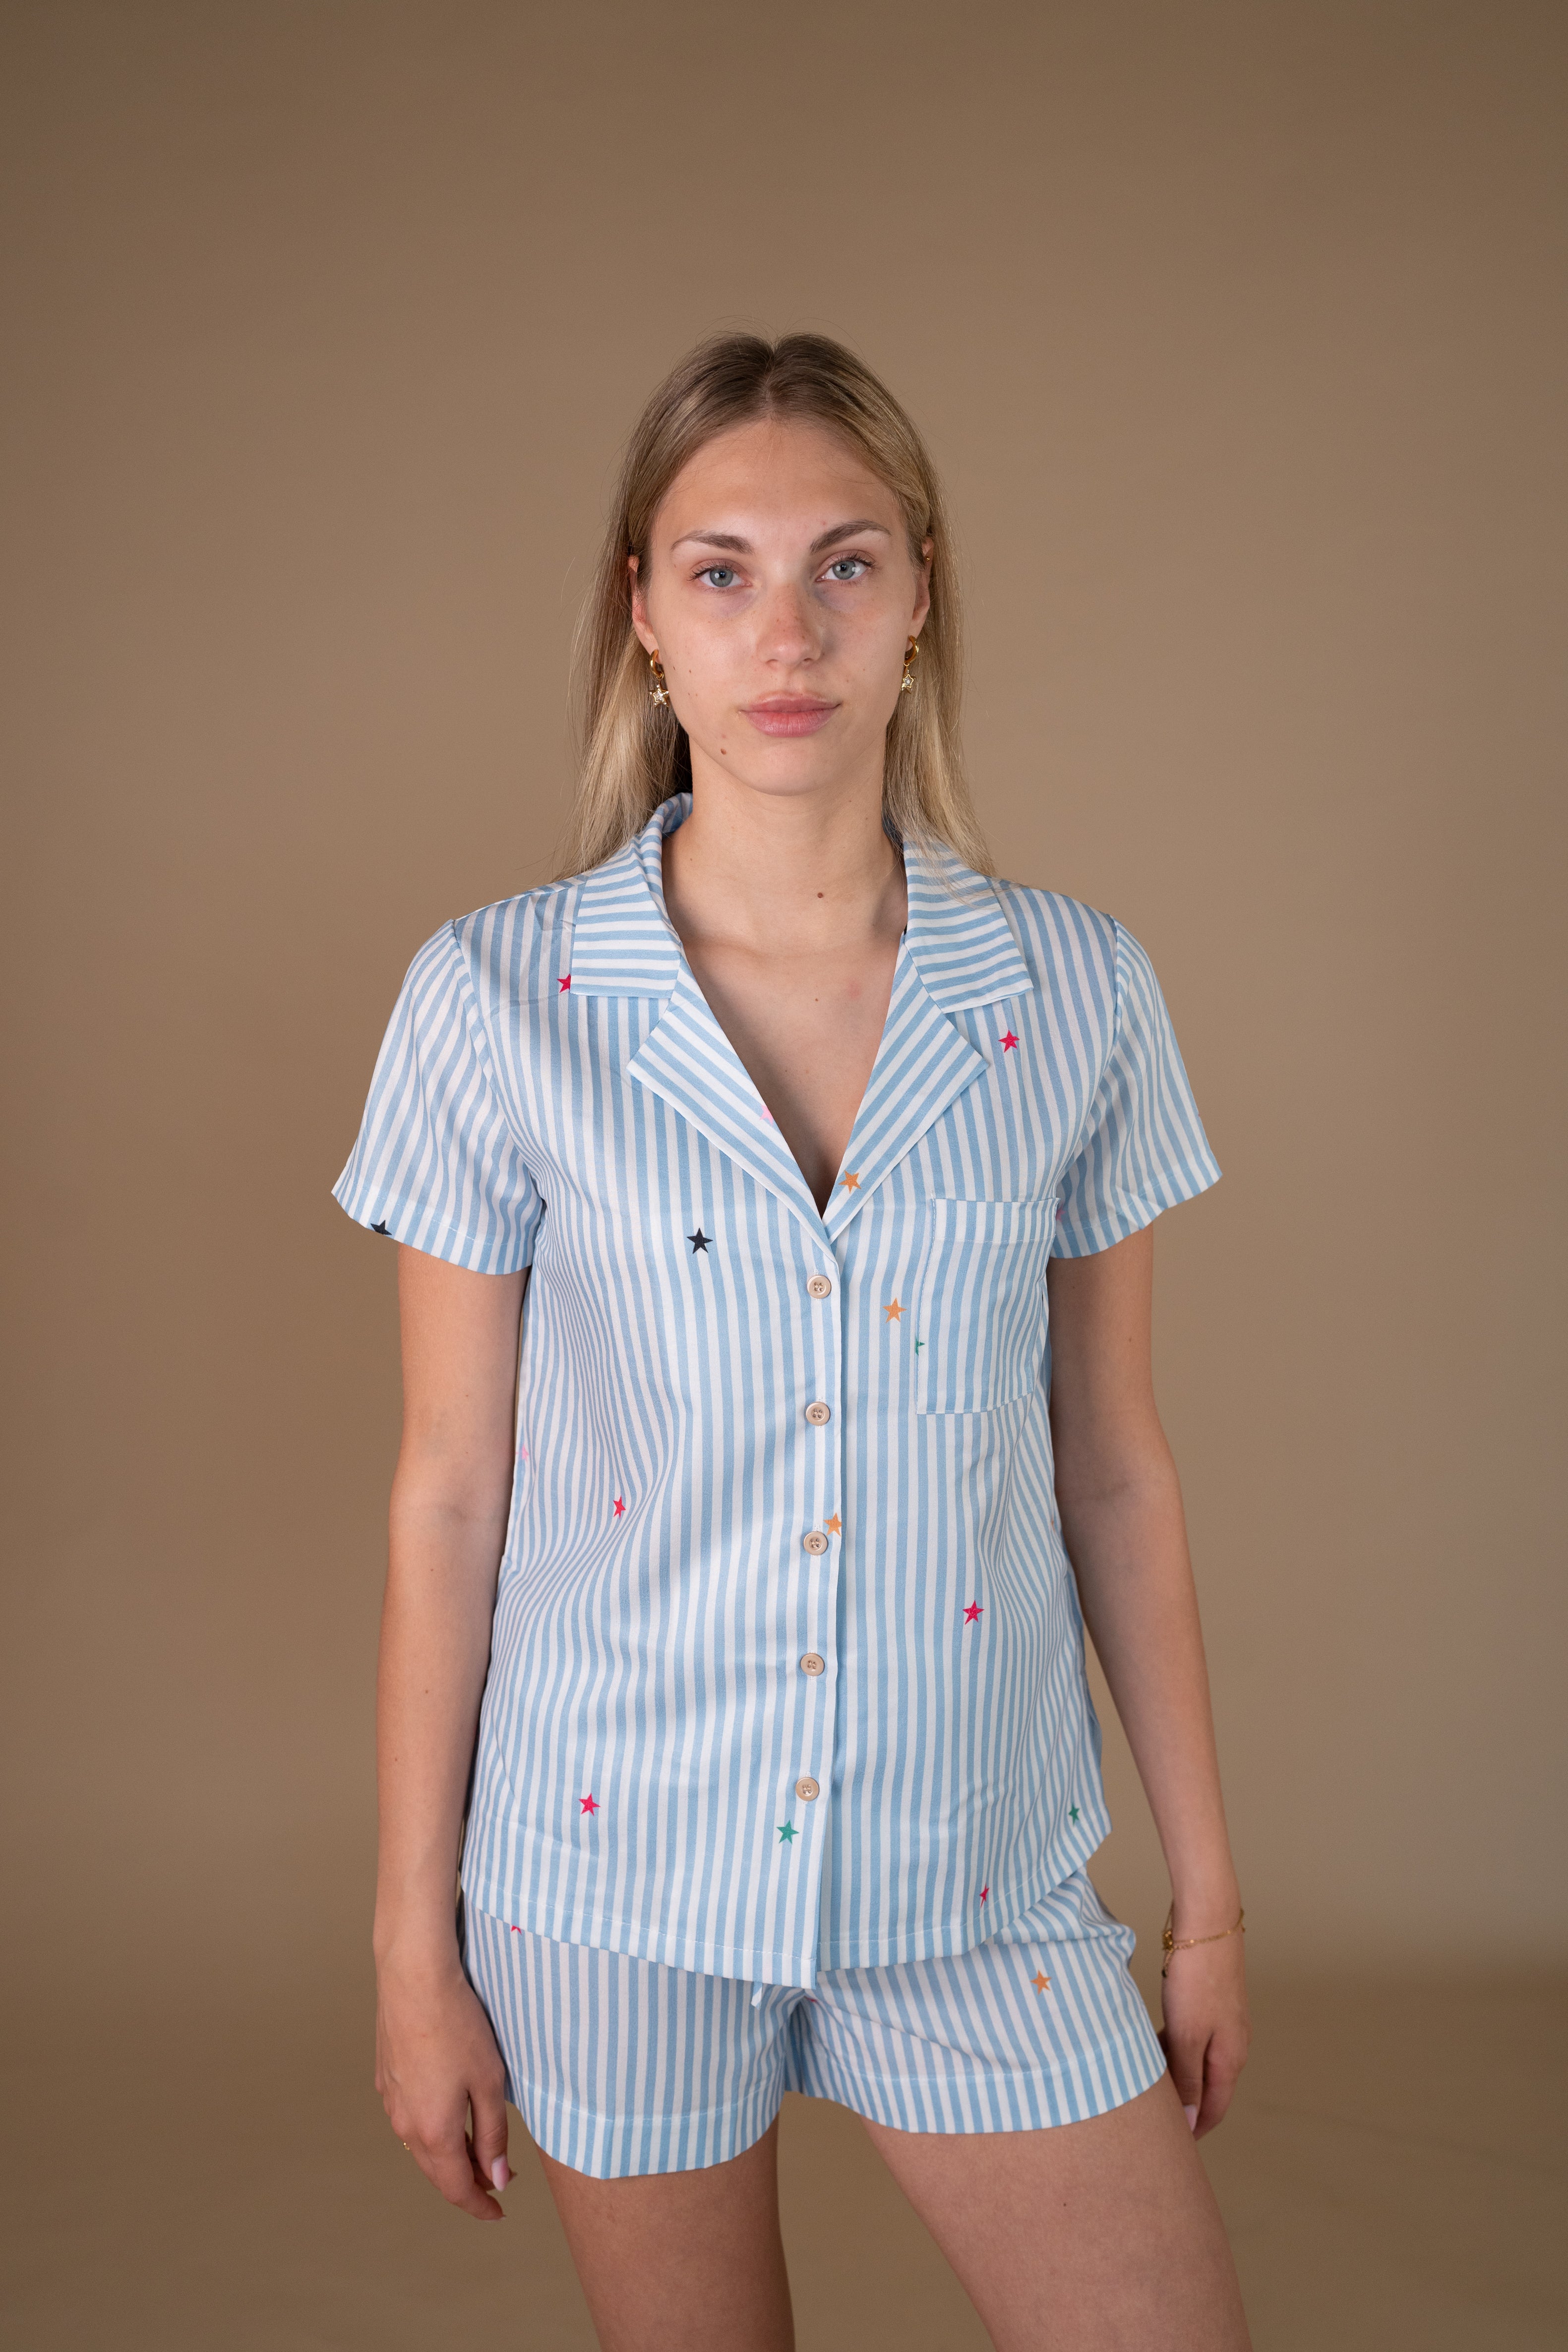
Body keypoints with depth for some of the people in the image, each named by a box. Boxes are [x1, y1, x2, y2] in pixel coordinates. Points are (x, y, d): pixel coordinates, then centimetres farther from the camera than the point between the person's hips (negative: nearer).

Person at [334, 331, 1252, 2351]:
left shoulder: (1075, 991, -4)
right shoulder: (495, 999, -9)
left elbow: (1115, 1469, 3)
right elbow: (446, 1496, -4)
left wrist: (1206, 1890, 7)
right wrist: (416, 1946, 1)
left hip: (978, 1875, 1)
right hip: (618, 1874, -1)